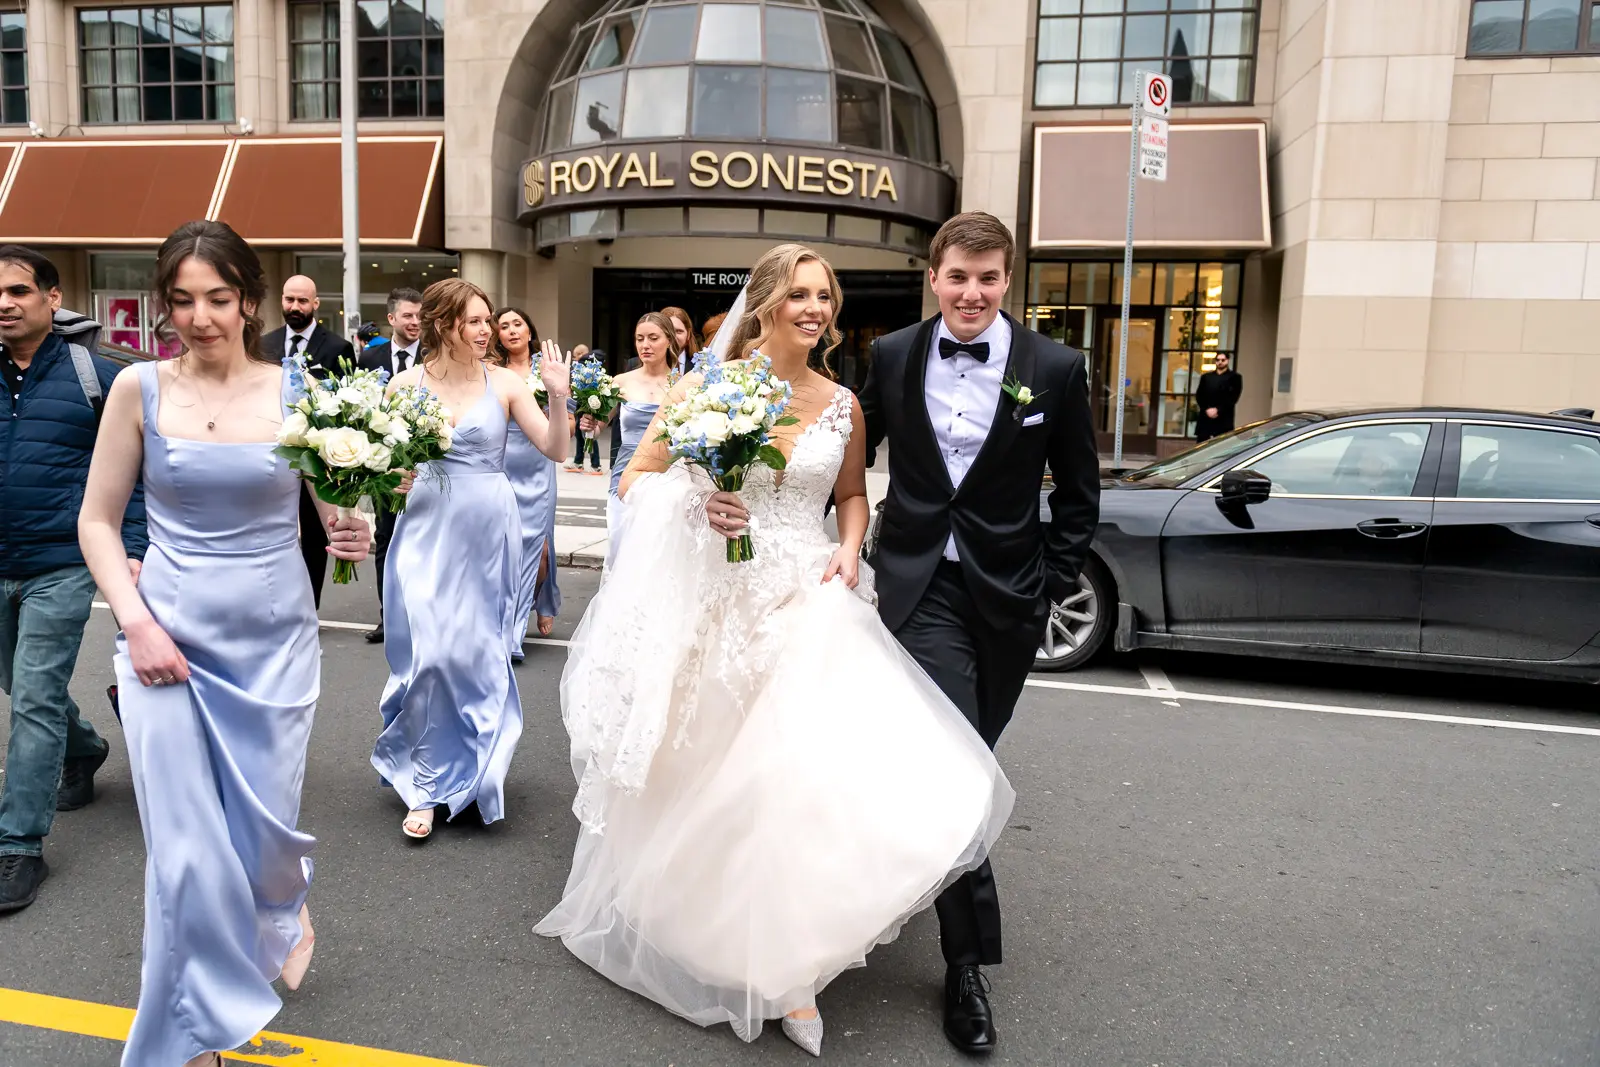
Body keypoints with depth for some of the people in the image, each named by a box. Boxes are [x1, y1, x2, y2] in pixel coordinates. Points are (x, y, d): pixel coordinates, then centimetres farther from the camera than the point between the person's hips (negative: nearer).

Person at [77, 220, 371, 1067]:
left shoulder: (295, 391, -3)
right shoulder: (140, 389, -2)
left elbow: (337, 510, 4)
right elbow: (97, 522, 4)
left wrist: (350, 537, -19)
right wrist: (137, 623, -8)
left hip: (274, 641, 0)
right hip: (167, 640, 0)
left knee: (266, 830, 8)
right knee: (186, 850, 2)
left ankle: (285, 906, 48)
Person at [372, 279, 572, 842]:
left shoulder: (504, 382, 0)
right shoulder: (405, 383, 1)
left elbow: (555, 450, -3)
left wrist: (558, 397, -16)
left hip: (488, 533, 1)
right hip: (426, 530, 0)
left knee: (479, 652, 8)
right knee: (429, 654, -6)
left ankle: (469, 770, 31)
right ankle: (426, 784, 11)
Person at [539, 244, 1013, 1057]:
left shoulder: (842, 404, 5)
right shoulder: (708, 388, -3)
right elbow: (636, 480, 0)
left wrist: (849, 551, 0)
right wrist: (695, 505, -19)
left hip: (810, 604, 2)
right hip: (721, 603, -1)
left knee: (813, 770, -9)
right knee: (715, 781, 9)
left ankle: (786, 967, 9)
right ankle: (705, 921, 38)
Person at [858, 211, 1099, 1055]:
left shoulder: (1053, 368, -4)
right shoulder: (893, 356, -1)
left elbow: (1078, 489, 3)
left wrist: (1055, 581, -2)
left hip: (1007, 595, 1)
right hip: (919, 584, -1)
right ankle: (969, 958, 4)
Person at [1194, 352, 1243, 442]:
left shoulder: (1234, 377, 6)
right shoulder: (1206, 376, 17)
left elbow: (1233, 397, -4)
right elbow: (1199, 395, 9)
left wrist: (1218, 410, -13)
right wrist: (1207, 409, -7)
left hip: (1224, 419, -3)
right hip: (1205, 418, 3)